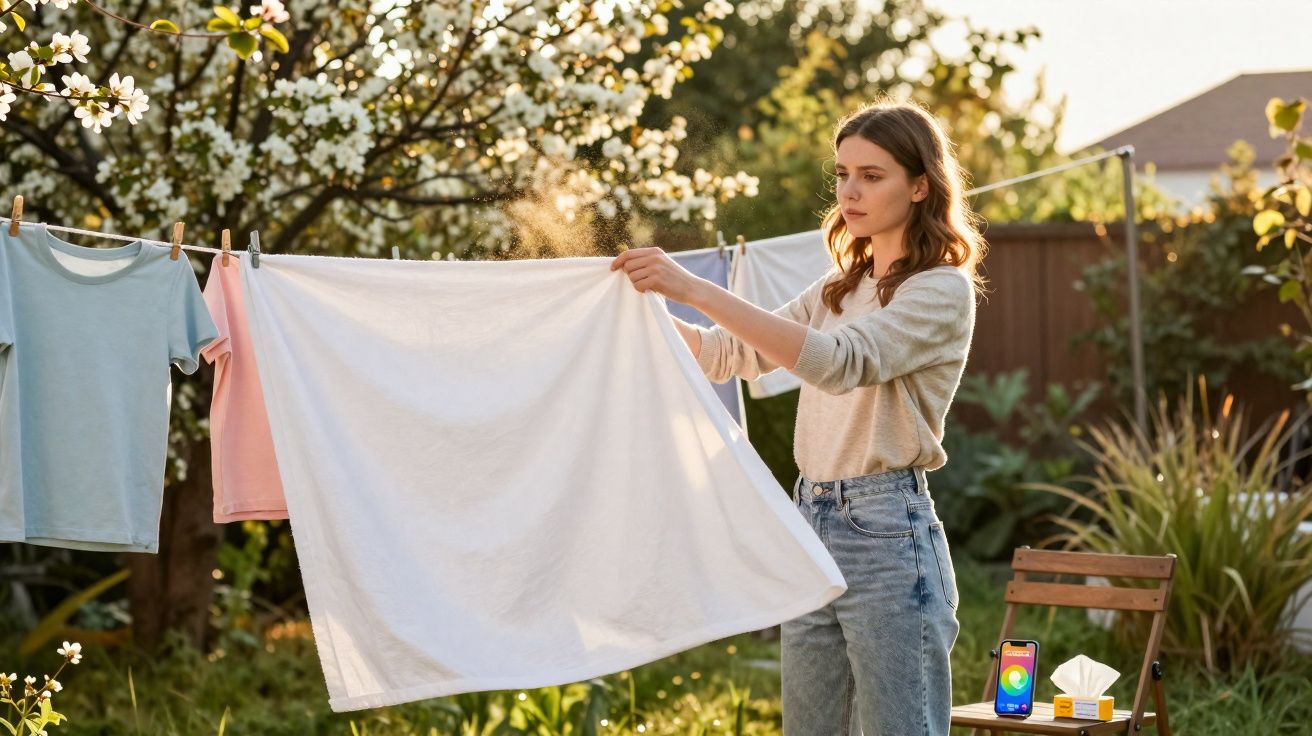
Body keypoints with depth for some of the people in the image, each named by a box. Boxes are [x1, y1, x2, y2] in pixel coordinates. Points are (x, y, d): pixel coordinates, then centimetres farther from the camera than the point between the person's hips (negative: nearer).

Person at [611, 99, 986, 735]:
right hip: (811, 524, 8)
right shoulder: (838, 290, 18)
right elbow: (728, 354, 16)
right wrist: (644, 302, -2)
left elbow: (840, 362, -25)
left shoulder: (943, 291, -9)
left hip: (887, 537, -8)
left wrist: (696, 289, -31)